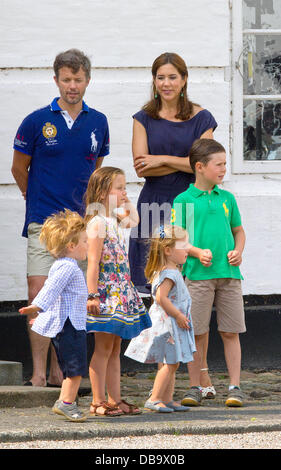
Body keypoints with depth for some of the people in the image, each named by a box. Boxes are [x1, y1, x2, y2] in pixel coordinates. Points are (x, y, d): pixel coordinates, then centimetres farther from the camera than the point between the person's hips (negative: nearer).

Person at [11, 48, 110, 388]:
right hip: (43, 221, -3)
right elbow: (19, 168, 10)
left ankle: (58, 371, 14)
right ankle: (38, 373, -12)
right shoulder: (37, 122, -2)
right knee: (39, 295, -12)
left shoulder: (97, 123, 8)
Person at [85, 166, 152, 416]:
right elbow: (93, 262, -18)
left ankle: (115, 399, 14)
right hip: (105, 292, -9)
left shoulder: (116, 221, 12)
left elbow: (134, 219, 37)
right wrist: (92, 295, -21)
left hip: (120, 291, 9)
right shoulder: (98, 223, -14)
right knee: (103, 348, -5)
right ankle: (98, 401, -1)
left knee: (115, 349, 10)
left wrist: (127, 203, 19)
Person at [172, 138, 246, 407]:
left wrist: (238, 251, 1)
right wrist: (197, 252, -14)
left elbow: (238, 231, 20)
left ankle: (235, 386, 7)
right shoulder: (183, 200, 1)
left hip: (228, 274, 3)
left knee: (231, 332, 2)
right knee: (197, 333, 1)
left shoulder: (227, 199, 12)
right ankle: (195, 387, 9)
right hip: (198, 274, -3)